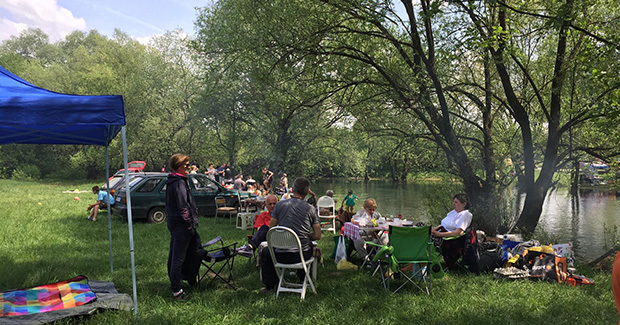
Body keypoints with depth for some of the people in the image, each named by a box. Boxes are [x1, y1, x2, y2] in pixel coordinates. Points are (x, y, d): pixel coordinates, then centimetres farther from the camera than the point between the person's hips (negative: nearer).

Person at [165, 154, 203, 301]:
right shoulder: (179, 182, -18)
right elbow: (183, 206, -21)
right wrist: (190, 224, -16)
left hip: (173, 222, 10)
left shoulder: (171, 181, 13)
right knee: (179, 257, -5)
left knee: (174, 255, 19)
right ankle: (176, 291, 0)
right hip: (181, 224, -10)